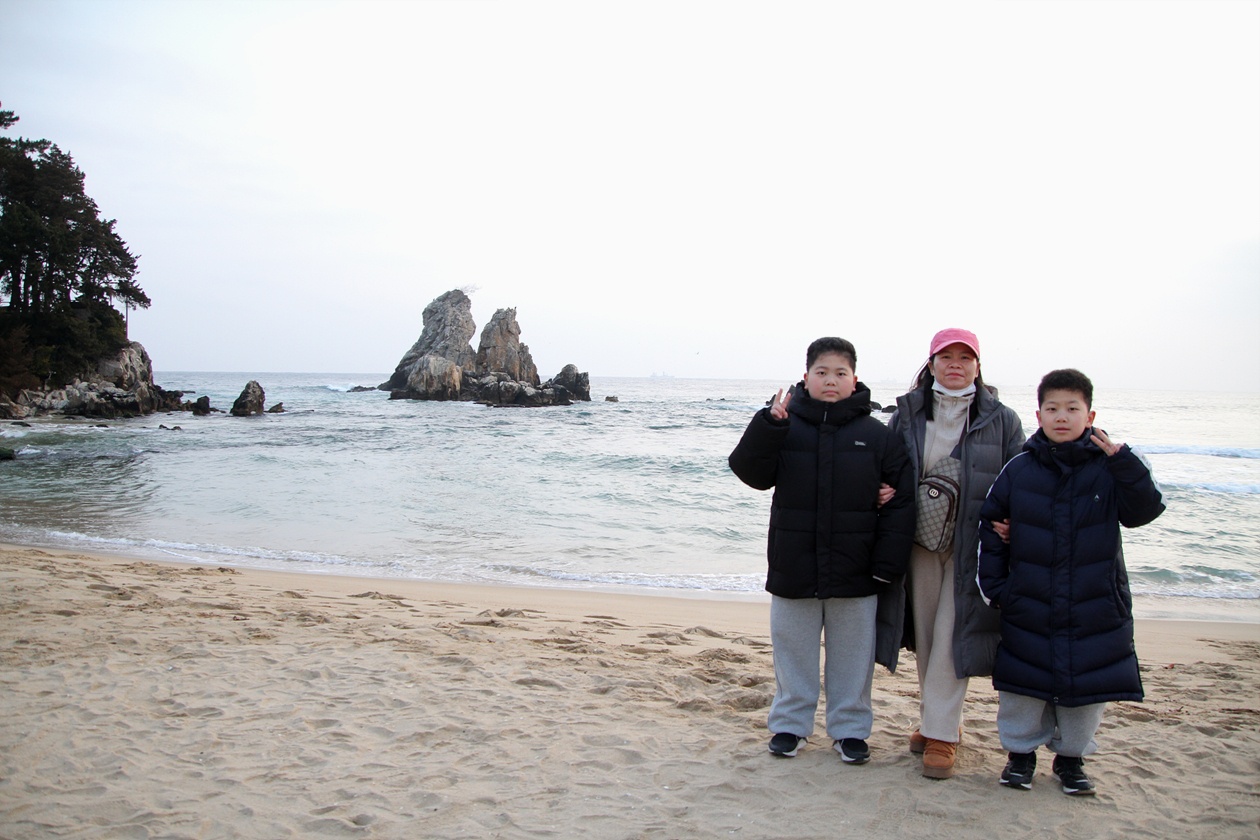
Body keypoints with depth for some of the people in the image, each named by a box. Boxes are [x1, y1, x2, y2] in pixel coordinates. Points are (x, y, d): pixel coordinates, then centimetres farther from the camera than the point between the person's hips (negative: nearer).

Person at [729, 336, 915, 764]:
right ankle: (789, 723, 28)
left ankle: (850, 728, 28)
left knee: (852, 656, 12)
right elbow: (751, 472, -8)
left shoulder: (876, 435, -2)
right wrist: (768, 425, -22)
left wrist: (888, 563, -7)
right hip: (794, 568, 0)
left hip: (854, 573, 0)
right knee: (793, 651, 12)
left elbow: (900, 501, -2)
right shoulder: (786, 427, -1)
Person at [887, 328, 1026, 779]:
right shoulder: (906, 414, 6)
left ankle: (941, 734, 5)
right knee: (925, 638, 11)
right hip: (919, 541, 3)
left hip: (972, 545, -3)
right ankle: (935, 719, 27)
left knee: (952, 637, -5)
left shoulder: (1001, 421, 1)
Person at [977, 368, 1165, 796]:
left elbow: (1144, 510, -13)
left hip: (1095, 608, 0)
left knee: (1086, 685, 10)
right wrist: (994, 586, 3)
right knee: (1024, 685, 8)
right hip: (1028, 608, 0)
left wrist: (1124, 461, -25)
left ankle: (1071, 755, 31)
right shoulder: (1019, 471, 0)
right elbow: (991, 527, 6)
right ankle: (1021, 751, 28)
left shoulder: (1109, 468, -2)